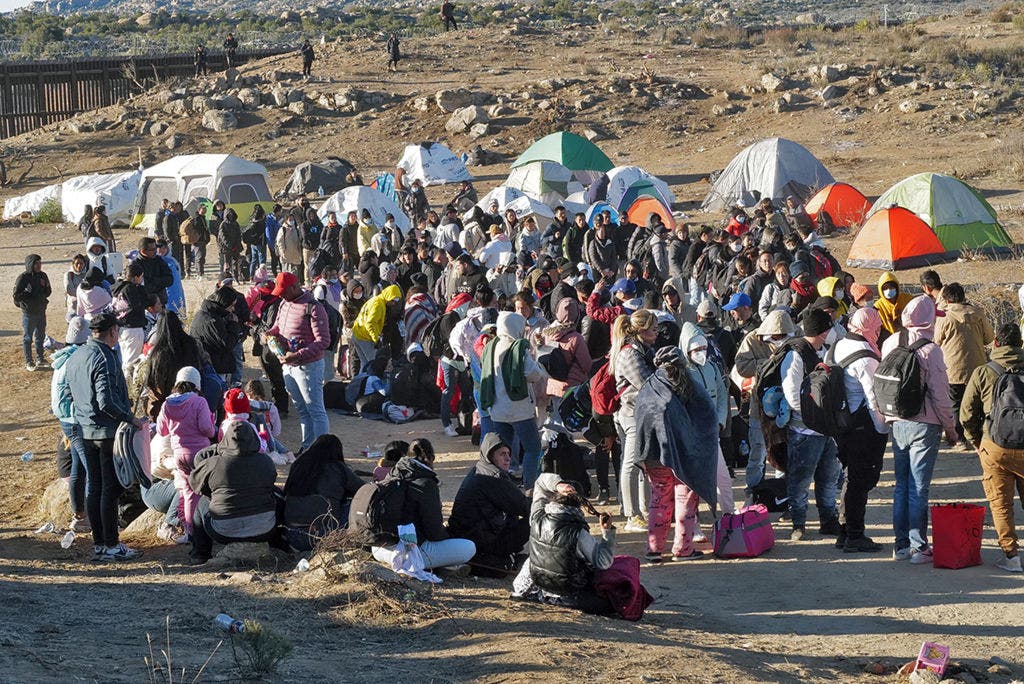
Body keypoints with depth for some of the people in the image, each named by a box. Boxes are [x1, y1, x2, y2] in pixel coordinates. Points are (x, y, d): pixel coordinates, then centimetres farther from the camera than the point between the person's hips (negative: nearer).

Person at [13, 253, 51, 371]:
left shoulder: (43, 276, 4)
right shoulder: (23, 278, -14)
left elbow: (48, 292, 11)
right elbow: (17, 295, -13)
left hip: (41, 311, 6)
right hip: (29, 312, -6)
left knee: (40, 336, 15)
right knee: (28, 338, 3)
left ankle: (40, 360, 28)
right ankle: (28, 362, 11)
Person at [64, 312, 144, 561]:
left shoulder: (75, 357, 9)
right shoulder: (105, 358, -19)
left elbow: (69, 392, 18)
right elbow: (107, 402, -25)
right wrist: (130, 418, -16)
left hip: (86, 430, 9)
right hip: (108, 431, -9)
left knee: (94, 487, 13)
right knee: (111, 489, -2)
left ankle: (98, 544, 17)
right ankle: (111, 546, 1)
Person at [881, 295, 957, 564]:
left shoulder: (890, 344, 1)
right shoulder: (930, 349, -15)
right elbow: (940, 393, -11)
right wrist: (950, 427, 0)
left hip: (897, 423, 5)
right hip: (924, 424, -5)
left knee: (901, 484, 13)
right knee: (918, 487, -1)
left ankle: (901, 545, 17)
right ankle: (918, 546, 3)